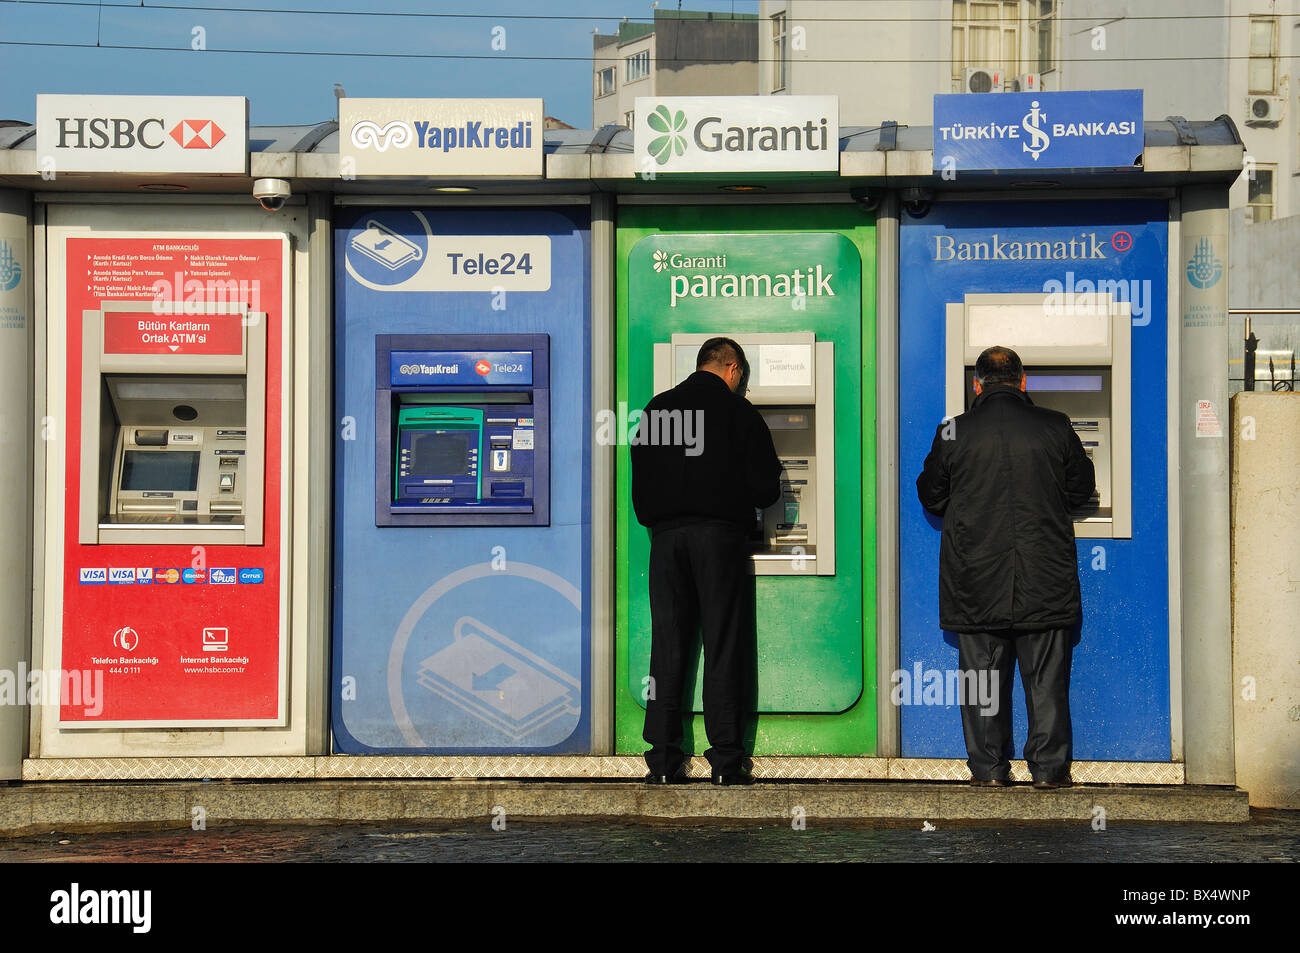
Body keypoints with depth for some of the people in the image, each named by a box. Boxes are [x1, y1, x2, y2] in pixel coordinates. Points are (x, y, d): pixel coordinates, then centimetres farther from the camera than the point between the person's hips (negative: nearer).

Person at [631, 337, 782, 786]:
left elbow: (639, 479, 14)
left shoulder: (656, 409, 12)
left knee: (667, 648, 4)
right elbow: (765, 487, 2)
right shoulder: (738, 412, 1)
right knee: (724, 648, -1)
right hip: (719, 534, -3)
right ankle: (726, 761, -3)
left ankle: (663, 761, 3)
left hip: (666, 535, 4)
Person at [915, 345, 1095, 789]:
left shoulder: (954, 433, -4)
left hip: (976, 581, 0)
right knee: (1046, 677, 7)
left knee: (982, 674, 7)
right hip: (1044, 581, 0)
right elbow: (1080, 489, 8)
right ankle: (1049, 767, 8)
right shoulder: (1055, 428, -2)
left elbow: (931, 495, 6)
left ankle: (989, 768, 8)